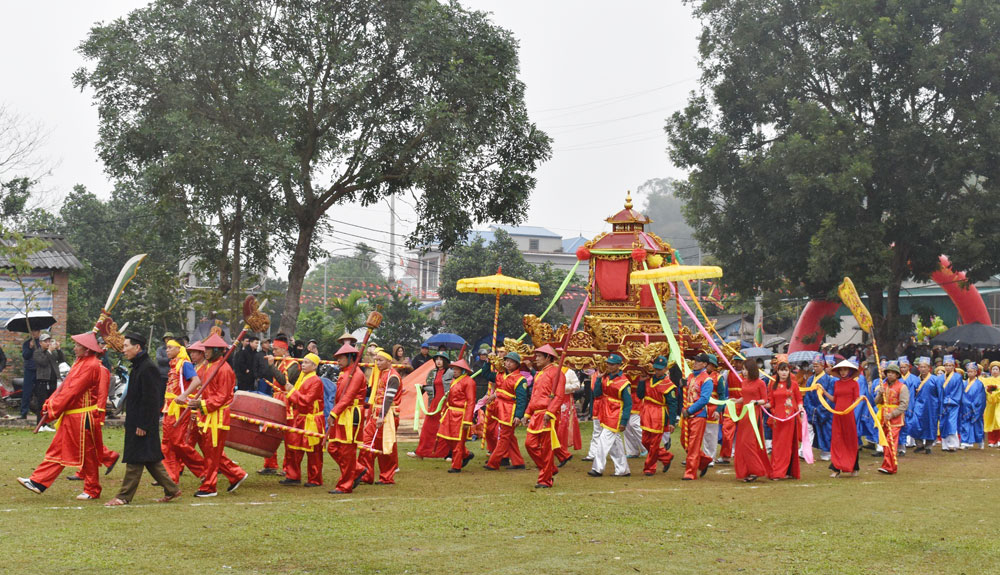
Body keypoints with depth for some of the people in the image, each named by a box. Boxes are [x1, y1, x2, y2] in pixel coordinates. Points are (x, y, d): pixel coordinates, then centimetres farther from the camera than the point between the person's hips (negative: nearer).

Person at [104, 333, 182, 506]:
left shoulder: (147, 368, -18)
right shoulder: (138, 366, 14)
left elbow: (150, 399, -21)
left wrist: (142, 425, -22)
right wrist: (130, 420, 19)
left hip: (143, 423, -10)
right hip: (137, 421, 10)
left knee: (135, 459, -4)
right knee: (150, 459, 13)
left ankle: (124, 497, 0)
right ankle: (171, 489, 19)